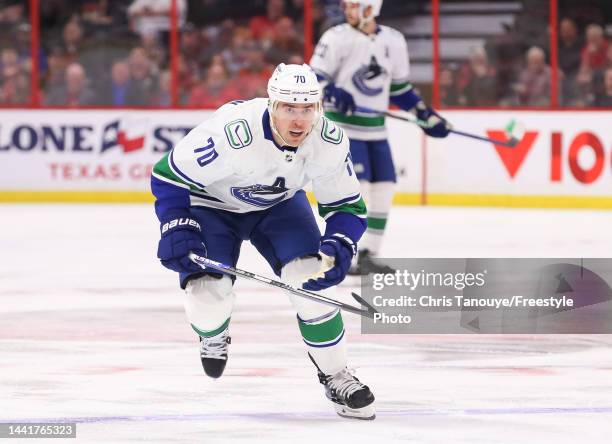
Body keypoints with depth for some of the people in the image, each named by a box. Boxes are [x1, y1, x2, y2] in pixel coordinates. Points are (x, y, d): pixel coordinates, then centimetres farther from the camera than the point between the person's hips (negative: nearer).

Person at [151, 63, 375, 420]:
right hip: (212, 203, -3)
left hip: (280, 204, 3)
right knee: (208, 296, -20)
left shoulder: (329, 141, -25)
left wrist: (339, 248, -29)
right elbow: (169, 176, -26)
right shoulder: (231, 133, -39)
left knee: (311, 275, -20)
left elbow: (348, 205, -11)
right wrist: (177, 230, -36)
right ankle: (214, 333, 21)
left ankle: (336, 376, -1)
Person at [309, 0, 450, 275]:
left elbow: (399, 87, 17)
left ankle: (368, 255, 14)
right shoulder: (337, 38, -8)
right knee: (357, 187, -15)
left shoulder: (394, 41, 5)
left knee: (383, 189, 4)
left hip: (375, 129, 6)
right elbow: (312, 77, -9)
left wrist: (427, 116, 12)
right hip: (343, 126, -6)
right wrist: (332, 92, -30)